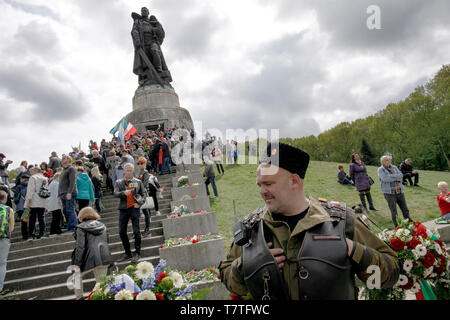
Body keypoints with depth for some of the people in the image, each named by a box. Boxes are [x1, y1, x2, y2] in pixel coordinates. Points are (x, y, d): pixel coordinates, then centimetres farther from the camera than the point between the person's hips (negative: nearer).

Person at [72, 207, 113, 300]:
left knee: (77, 275, 23)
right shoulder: (102, 226, 15)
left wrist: (77, 264, -7)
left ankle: (79, 297, 23)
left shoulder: (81, 228, -3)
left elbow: (80, 247, -10)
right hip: (104, 258, 5)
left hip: (91, 259, -4)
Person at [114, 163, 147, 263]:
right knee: (122, 232, 5)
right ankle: (128, 254, 19)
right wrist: (123, 193, -25)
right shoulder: (119, 182, 10)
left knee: (136, 231, -5)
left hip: (134, 208, -2)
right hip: (123, 209, 2)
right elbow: (115, 193, -5)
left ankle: (137, 253, 6)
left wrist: (139, 203, -3)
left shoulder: (138, 182, 10)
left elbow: (144, 194, 11)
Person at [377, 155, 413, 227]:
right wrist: (396, 178, -11)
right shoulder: (380, 169, -2)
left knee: (405, 209, 10)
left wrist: (391, 176, -16)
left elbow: (401, 175, -3)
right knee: (394, 212, -2)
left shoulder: (394, 167, 11)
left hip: (399, 191, 4)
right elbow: (385, 179, -18)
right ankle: (396, 226, 9)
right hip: (389, 193, -4)